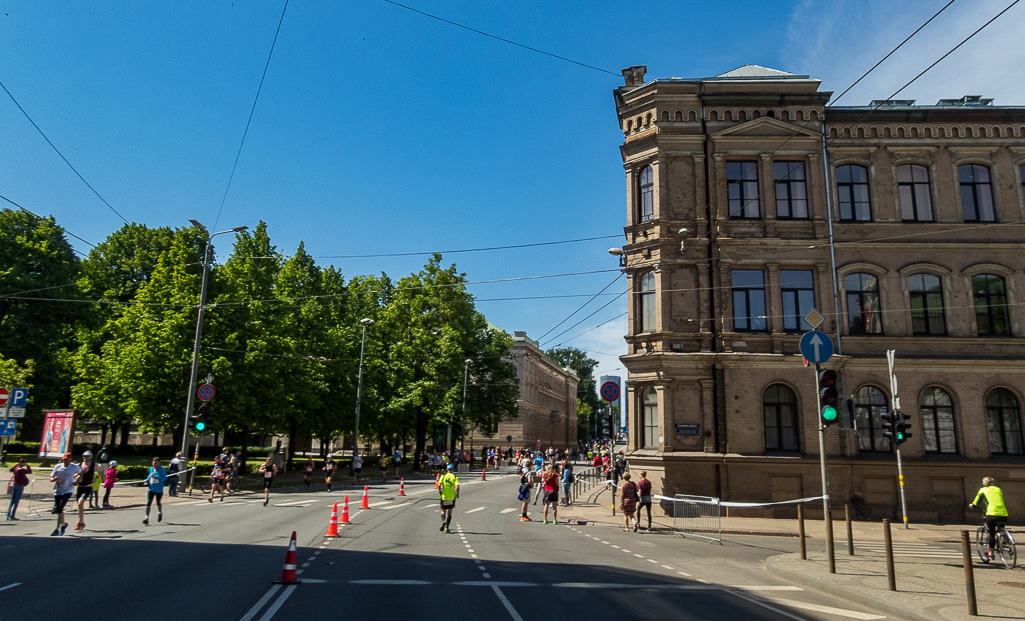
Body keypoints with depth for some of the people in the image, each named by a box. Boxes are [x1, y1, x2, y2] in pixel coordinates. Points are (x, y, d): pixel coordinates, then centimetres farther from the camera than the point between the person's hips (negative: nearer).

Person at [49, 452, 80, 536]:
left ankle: (57, 529, -7)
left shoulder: (75, 467, -3)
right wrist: (55, 479, -19)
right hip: (57, 491, 4)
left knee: (59, 509, -15)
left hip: (67, 491, -4)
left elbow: (81, 473, 17)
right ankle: (63, 524, 36)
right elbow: (51, 479, 5)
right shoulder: (58, 467, 1)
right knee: (58, 510, 10)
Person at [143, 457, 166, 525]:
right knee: (148, 503, -10)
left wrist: (155, 476, -28)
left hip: (159, 490, -3)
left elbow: (164, 478, -19)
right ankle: (147, 518, -11)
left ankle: (160, 513, 42)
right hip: (151, 489, 3)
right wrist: (147, 480, 3)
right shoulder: (151, 469, 6)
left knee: (158, 503, 13)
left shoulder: (162, 469, -11)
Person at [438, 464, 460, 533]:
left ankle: (443, 521, -17)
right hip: (452, 497, 0)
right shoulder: (455, 477, -1)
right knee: (449, 512, 9)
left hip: (444, 496, 0)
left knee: (443, 511, 13)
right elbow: (457, 486, -15)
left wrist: (440, 491, 3)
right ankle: (446, 528, 5)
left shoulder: (443, 476, 1)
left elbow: (439, 485, -13)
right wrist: (457, 494, -1)